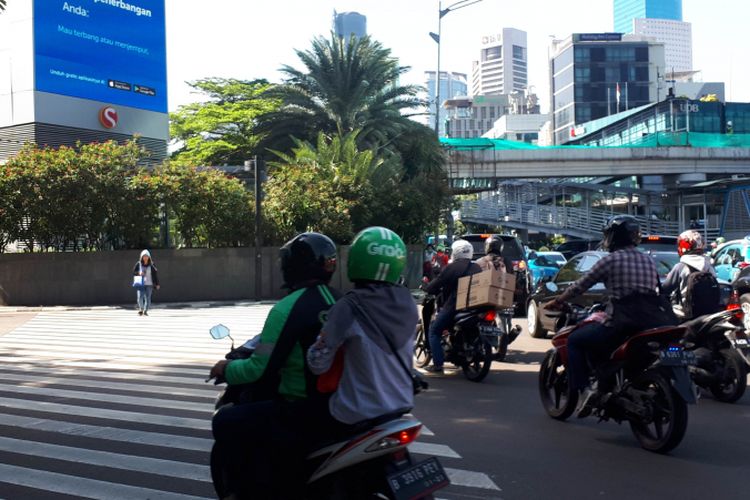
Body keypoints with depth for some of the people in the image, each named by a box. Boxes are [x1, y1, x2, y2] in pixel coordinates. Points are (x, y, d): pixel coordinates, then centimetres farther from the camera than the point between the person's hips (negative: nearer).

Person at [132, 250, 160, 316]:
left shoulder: (151, 265, 0)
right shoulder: (138, 264, 1)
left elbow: (155, 274, 3)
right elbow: (134, 272, 10)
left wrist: (157, 284, 1)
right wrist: (138, 273, -12)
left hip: (149, 284, 0)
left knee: (148, 298, 0)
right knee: (140, 297, -15)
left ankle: (145, 311, 15)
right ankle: (141, 309, 4)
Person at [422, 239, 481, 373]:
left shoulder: (452, 267, -5)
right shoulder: (477, 268, 11)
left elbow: (436, 284, -3)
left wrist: (425, 287, 17)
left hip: (454, 306, -6)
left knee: (434, 330, 5)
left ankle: (438, 364, -6)